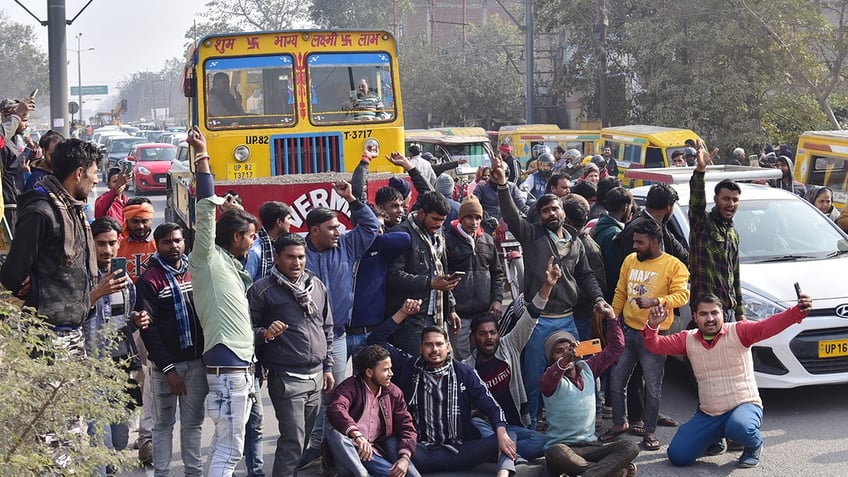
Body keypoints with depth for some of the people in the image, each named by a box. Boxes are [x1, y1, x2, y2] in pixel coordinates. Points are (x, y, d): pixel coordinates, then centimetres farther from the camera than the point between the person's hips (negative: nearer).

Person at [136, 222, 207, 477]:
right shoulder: (150, 280, -6)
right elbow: (148, 328, -10)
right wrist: (167, 367, -15)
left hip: (197, 361, 5)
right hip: (166, 363, -5)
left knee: (194, 422, 9)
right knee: (164, 423, 2)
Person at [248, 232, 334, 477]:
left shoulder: (317, 286, 12)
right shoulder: (262, 290, -6)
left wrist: (327, 366, 17)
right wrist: (265, 334, -24)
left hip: (316, 376, 6)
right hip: (286, 379, -6)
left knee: (305, 438, 13)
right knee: (293, 443, -10)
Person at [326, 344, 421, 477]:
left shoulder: (394, 393, 10)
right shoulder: (350, 387, -2)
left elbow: (407, 428, 6)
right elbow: (336, 410, -24)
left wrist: (405, 458, -13)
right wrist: (358, 436, -41)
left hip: (377, 453, 3)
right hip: (350, 450, -3)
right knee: (335, 434, -36)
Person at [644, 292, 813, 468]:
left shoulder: (739, 331, -8)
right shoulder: (687, 339, 5)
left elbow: (768, 326, -23)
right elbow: (656, 346, 2)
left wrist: (799, 311, -41)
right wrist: (652, 326, -21)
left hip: (744, 406, -4)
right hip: (707, 414, 5)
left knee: (739, 428, -40)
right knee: (677, 456, -6)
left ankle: (754, 445, 0)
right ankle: (715, 438, 25)